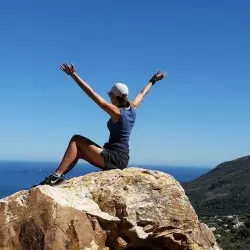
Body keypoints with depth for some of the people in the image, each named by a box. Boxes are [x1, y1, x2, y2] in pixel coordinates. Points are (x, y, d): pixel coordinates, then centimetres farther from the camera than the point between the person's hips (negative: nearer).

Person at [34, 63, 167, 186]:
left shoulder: (116, 112, -15)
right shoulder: (132, 108, 6)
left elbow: (92, 94, -20)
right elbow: (142, 93, 25)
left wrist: (74, 75, -20)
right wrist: (153, 80, 43)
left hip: (114, 158, -9)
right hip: (122, 157, 9)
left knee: (76, 140, -4)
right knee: (79, 151, 16)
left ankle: (57, 175, -11)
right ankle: (56, 177, 11)